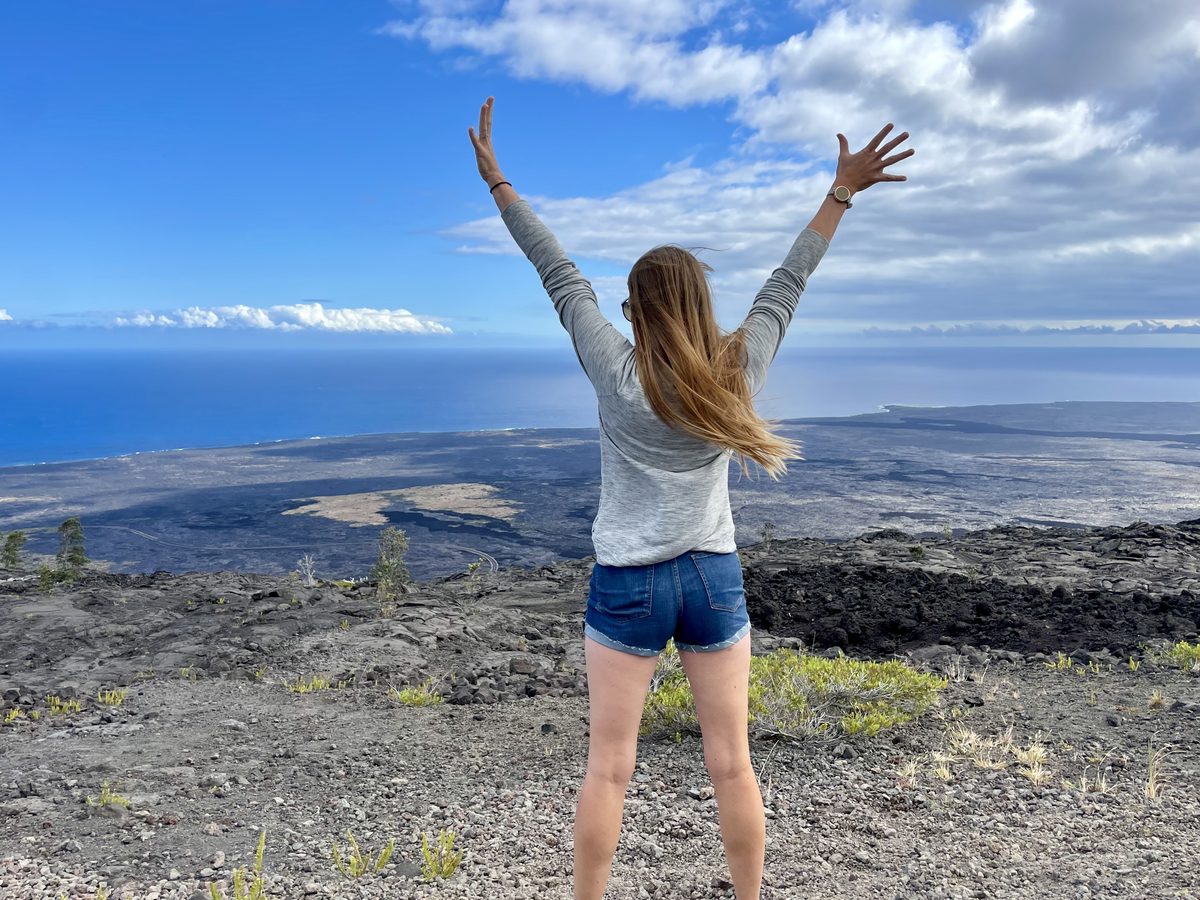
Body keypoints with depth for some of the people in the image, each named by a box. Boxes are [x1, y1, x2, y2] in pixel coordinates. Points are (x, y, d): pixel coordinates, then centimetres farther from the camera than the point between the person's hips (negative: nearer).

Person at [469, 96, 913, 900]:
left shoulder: (617, 375, -12)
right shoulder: (737, 374, -7)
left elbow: (561, 278, -7)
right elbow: (787, 284, 2)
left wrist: (499, 184, 1)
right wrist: (842, 193, 11)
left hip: (629, 585, -2)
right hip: (715, 578, 2)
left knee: (609, 767, 7)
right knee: (732, 765, 12)